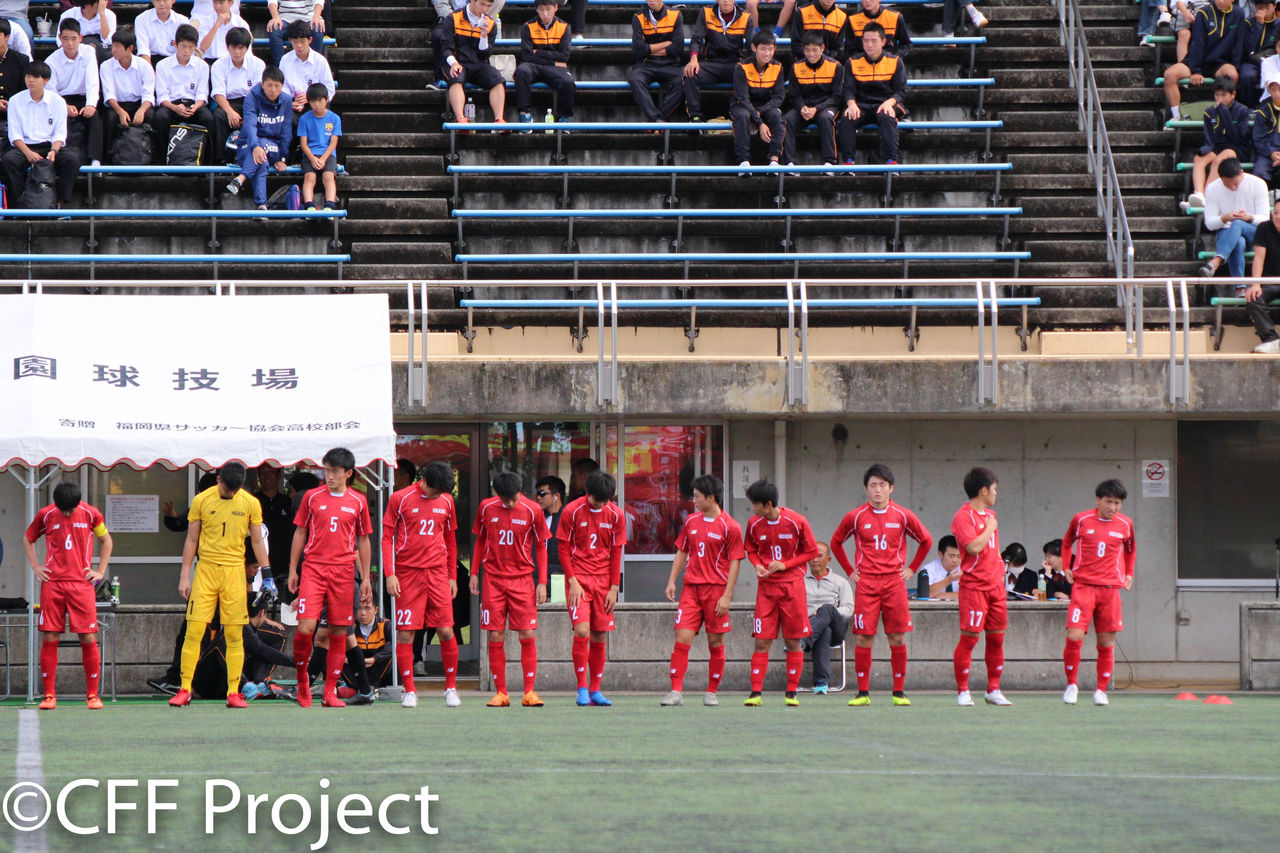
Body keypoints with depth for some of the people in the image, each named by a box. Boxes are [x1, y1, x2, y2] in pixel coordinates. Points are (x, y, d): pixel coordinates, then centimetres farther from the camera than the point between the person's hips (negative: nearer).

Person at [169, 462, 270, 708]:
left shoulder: (251, 504, 3)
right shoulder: (201, 500, 2)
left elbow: (257, 542, 10)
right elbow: (191, 540, 7)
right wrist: (184, 576, 4)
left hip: (234, 571, 0)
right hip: (205, 570, 0)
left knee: (235, 635, -1)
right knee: (193, 632, -5)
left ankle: (233, 693, 3)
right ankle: (185, 690, 1)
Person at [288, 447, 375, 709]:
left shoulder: (358, 502, 8)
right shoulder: (312, 497, 5)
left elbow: (363, 540, 15)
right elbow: (300, 533, 11)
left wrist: (366, 578, 12)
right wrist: (292, 570, 8)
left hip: (343, 571, 1)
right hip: (313, 568, -1)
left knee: (339, 632, 1)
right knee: (306, 627, -13)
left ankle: (330, 692, 7)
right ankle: (302, 679, 9)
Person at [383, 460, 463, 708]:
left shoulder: (446, 501, 9)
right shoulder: (400, 499, -2)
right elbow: (387, 537, 0)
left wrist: (452, 576, 17)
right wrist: (389, 574, -7)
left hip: (438, 574, 2)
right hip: (407, 574, -2)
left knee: (446, 631, -2)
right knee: (405, 633, -4)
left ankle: (451, 688, 11)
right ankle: (409, 691, 3)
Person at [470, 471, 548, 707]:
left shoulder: (531, 511, -4)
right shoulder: (486, 508, 1)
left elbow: (540, 546, 4)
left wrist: (542, 582, -1)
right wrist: (474, 573, 11)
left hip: (522, 579, -1)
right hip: (493, 579, 1)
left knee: (528, 635, -6)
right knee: (495, 637, -2)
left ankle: (529, 692, -2)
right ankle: (501, 693, 3)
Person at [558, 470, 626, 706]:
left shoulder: (616, 515, 1)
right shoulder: (572, 511, -6)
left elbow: (616, 553, 6)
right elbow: (564, 549, -1)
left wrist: (613, 588, 1)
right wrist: (573, 581, -9)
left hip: (603, 580, 3)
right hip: (578, 579, -3)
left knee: (600, 636, 3)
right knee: (582, 631, -15)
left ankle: (595, 690, 11)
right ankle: (582, 688, -8)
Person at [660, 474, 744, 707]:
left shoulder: (729, 526, -5)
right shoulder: (691, 521, 11)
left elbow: (734, 563, -5)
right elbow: (682, 552, 19)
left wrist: (727, 596, -11)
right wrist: (672, 581, 9)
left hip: (716, 589, -4)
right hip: (691, 588, 4)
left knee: (716, 642, 3)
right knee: (682, 639, -6)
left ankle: (712, 692, 15)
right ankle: (676, 692, -6)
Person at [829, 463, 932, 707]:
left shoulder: (903, 516, 3)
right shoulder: (855, 517, 3)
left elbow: (926, 541, 17)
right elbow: (836, 542, 17)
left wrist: (911, 568, 12)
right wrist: (850, 570, 11)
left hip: (895, 581, 0)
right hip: (866, 583, 0)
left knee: (898, 639, -1)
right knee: (863, 638, -5)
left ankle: (899, 692, 7)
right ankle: (863, 693, 1)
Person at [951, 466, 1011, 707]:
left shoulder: (990, 514, 17)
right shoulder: (964, 516, -11)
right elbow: (974, 546, -23)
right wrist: (990, 528, -10)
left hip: (995, 585, 8)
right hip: (974, 586, -8)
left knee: (996, 637, 8)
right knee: (969, 637, -8)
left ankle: (994, 690, 15)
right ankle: (962, 691, -2)